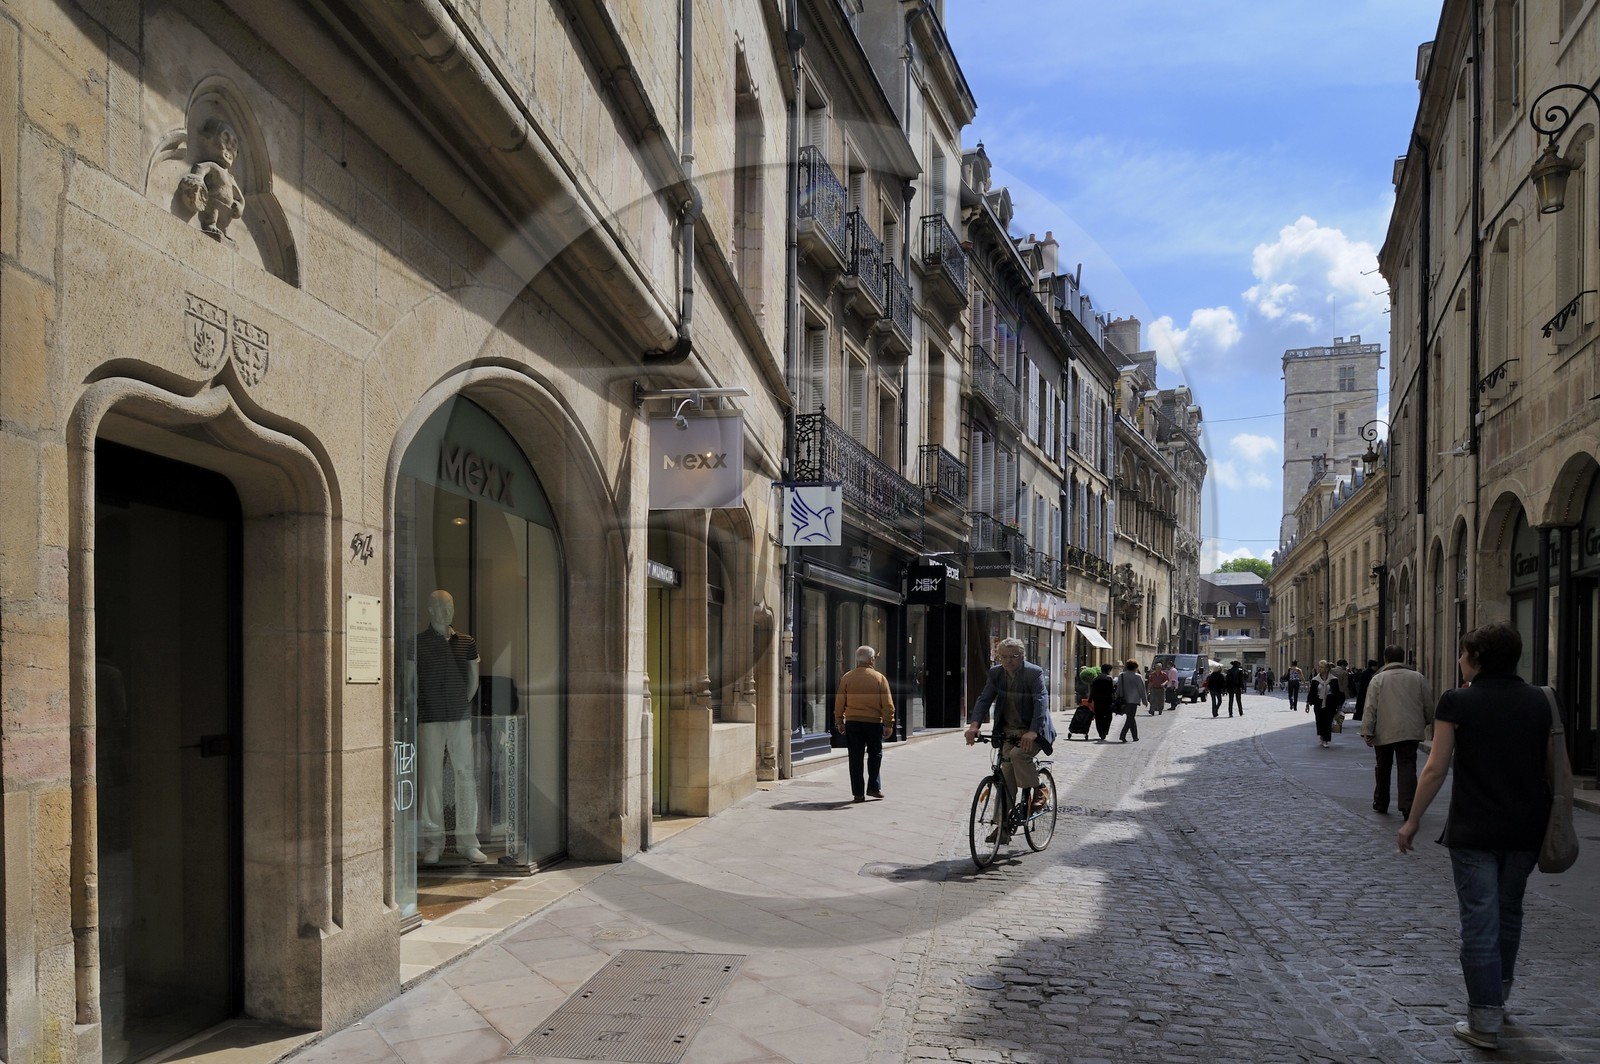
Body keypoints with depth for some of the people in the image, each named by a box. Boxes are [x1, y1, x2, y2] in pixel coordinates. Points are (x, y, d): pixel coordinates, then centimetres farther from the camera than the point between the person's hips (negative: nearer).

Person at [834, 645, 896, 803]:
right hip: (874, 723, -1)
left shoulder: (846, 678, 2)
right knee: (875, 755, 16)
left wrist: (839, 721, 13)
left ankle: (858, 793, 5)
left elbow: (839, 702, 4)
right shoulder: (879, 678, -3)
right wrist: (889, 724, 0)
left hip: (852, 723, 1)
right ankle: (874, 787, 12)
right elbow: (887, 704, -4)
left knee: (855, 758, 5)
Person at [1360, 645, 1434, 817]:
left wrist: (1367, 732, -4)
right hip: (1410, 731, 1)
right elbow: (1429, 706, 10)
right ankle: (1408, 807, -15)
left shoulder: (1378, 680, -3)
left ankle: (1380, 804, 26)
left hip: (1384, 732, -1)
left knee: (1383, 769, 14)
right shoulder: (1418, 678, 3)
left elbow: (1370, 708, -8)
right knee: (1407, 768, -3)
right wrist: (1425, 723, 27)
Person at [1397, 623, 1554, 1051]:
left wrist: (1412, 821, 0)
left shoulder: (1458, 703, -11)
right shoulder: (1538, 700, 1)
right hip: (1526, 829, 5)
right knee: (1509, 913, 22)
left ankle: (1485, 1022, 3)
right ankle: (1498, 995, 38)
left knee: (1480, 920, 1)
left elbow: (1435, 769, -10)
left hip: (1474, 830, -5)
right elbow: (1548, 763, 7)